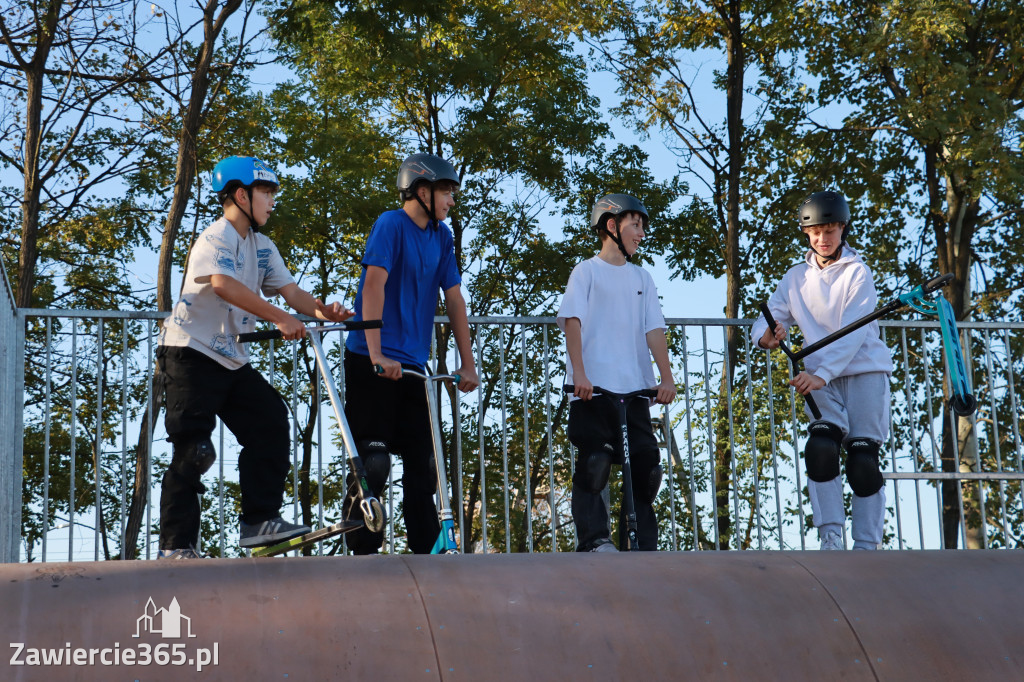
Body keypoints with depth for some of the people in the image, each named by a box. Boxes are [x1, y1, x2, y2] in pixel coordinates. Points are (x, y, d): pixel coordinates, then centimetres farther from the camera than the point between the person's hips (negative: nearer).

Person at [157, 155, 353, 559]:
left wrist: (324, 311, -19)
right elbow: (224, 285, -32)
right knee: (192, 450, -10)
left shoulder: (262, 247, 14)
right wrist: (280, 319, -37)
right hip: (191, 352, -8)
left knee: (270, 423, -2)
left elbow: (290, 290, 3)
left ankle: (260, 520, 3)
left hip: (231, 359, 8)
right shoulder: (216, 238, -13)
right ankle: (176, 546, -6)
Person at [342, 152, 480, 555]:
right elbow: (374, 284, -18)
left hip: (413, 365, 7)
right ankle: (363, 550, 1)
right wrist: (377, 355, -26)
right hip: (374, 365, -7)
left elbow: (454, 298, 12)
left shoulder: (442, 236, 12)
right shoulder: (391, 225, -8)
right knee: (373, 461, -7)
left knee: (423, 462, 6)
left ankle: (427, 550, 11)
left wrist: (467, 363, 7)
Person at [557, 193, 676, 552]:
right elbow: (572, 321, -5)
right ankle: (594, 541, -8)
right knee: (594, 466, -12)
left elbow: (654, 330, 9)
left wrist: (667, 377, -4)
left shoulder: (641, 278, 18)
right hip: (593, 388, -4)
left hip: (635, 388, 4)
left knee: (646, 469, 1)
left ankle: (642, 549, 8)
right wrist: (579, 373, -17)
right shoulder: (587, 271, 6)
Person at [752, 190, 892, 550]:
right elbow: (770, 317, 2)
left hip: (866, 371, -3)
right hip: (822, 379, 3)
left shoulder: (857, 273, -4)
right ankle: (831, 541, -14)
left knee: (863, 460, -8)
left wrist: (821, 373, -30)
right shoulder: (796, 278, 9)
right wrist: (767, 334, -24)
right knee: (820, 448, -18)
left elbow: (853, 333, -16)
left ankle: (867, 547, -1)